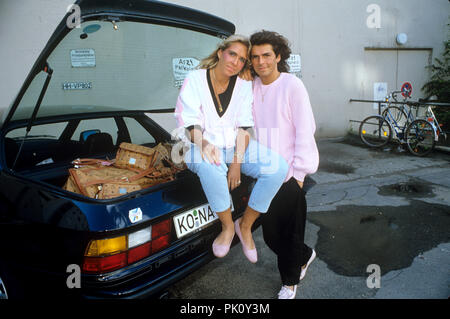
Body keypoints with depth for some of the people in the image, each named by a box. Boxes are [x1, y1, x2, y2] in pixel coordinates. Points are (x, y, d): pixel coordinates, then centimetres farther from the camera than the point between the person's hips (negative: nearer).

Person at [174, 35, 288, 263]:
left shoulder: (243, 86, 7)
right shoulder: (195, 80, -3)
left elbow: (244, 128, 0)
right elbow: (191, 124, -10)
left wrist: (237, 161, -15)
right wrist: (203, 144, -33)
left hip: (235, 145, 4)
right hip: (201, 147, -3)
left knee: (279, 167, -20)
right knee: (210, 167, -40)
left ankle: (245, 225, -3)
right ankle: (227, 226, -14)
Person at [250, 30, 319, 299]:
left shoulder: (293, 85, -9)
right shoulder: (251, 87, 6)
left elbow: (305, 131, -11)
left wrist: (298, 173, -13)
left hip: (290, 174, -5)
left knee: (290, 232, 7)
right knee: (271, 232, 13)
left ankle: (290, 282, 31)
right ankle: (304, 256, 42)